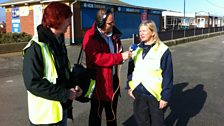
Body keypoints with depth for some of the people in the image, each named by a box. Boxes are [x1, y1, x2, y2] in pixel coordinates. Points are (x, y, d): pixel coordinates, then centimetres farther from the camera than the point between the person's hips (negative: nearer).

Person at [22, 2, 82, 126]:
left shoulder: (59, 42, 7)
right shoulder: (36, 47, -20)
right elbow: (33, 83, -22)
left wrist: (73, 86, -2)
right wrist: (65, 94, -20)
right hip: (45, 114, -8)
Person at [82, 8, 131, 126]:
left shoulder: (114, 34, 6)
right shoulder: (91, 36, -16)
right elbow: (97, 58, -28)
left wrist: (124, 55, -6)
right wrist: (120, 57, -27)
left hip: (113, 79, 7)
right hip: (99, 81, -6)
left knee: (112, 113, 21)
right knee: (96, 113, 11)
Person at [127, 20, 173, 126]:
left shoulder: (163, 50, -12)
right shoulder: (136, 49, 4)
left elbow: (167, 76, -11)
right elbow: (131, 69, 11)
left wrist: (165, 96, -11)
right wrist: (130, 87, 7)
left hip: (155, 94, -4)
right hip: (138, 93, 5)